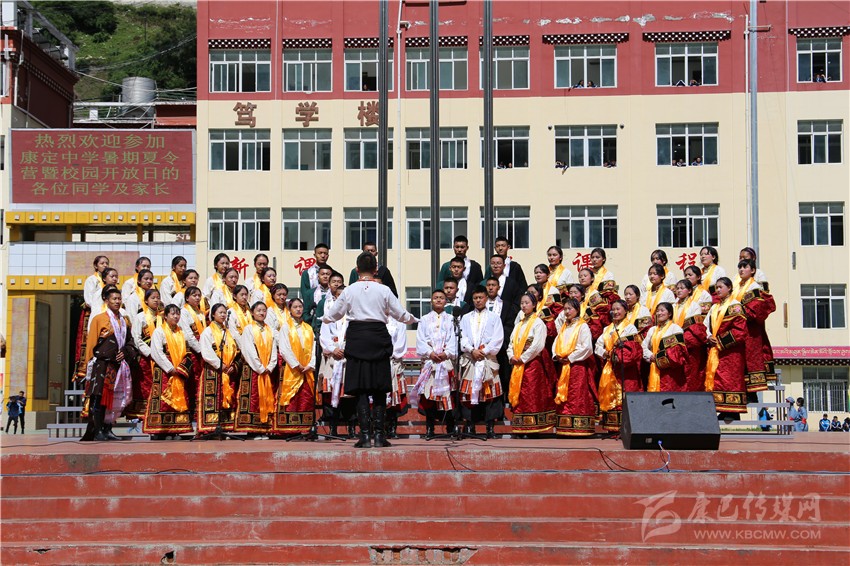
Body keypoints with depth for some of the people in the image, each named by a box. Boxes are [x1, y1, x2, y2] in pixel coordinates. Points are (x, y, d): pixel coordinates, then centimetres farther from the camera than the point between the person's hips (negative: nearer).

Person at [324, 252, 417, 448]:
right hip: (378, 337, 0)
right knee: (379, 389, 5)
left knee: (361, 389, 2)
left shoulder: (349, 290, 2)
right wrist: (415, 320, 29)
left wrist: (323, 318, 34)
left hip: (356, 338, 0)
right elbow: (401, 314, 7)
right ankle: (379, 435, 2)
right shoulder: (384, 290, 1)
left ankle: (365, 435, -4)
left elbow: (332, 315, 11)